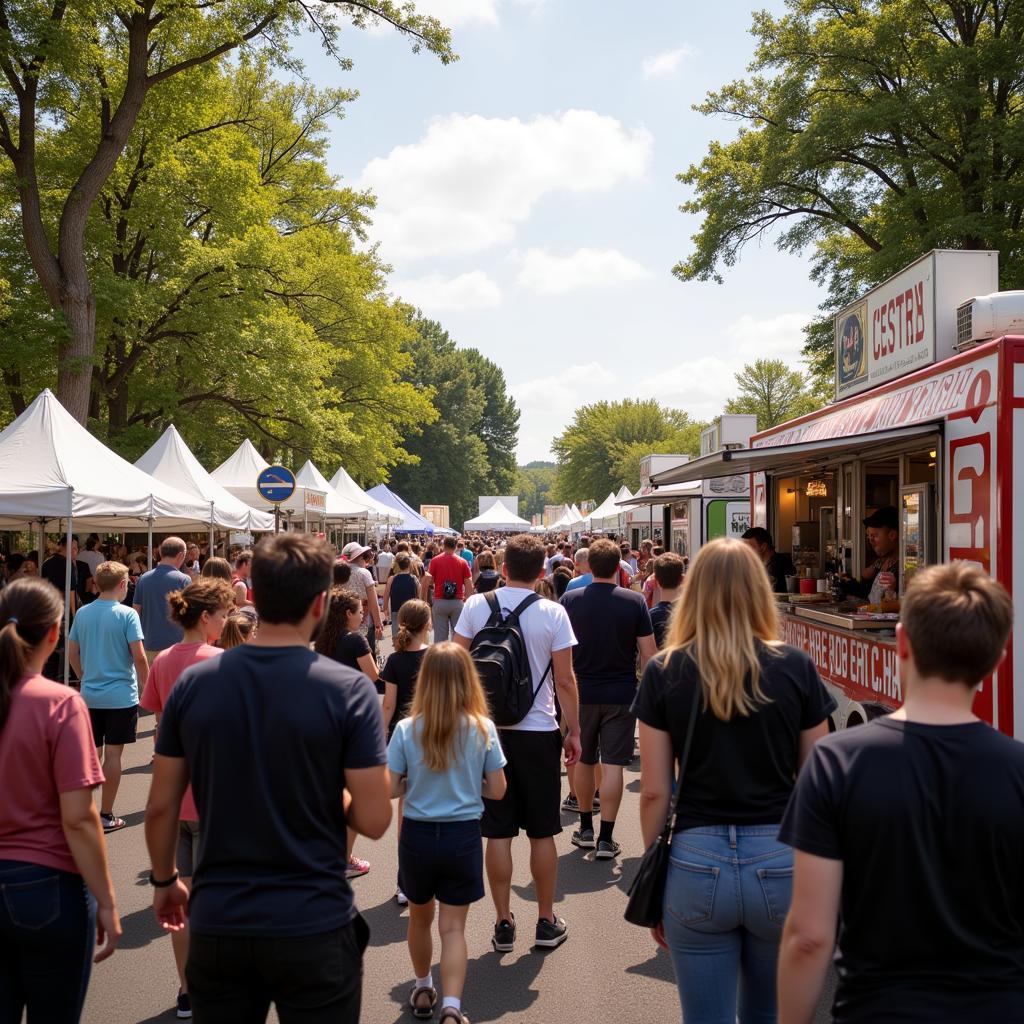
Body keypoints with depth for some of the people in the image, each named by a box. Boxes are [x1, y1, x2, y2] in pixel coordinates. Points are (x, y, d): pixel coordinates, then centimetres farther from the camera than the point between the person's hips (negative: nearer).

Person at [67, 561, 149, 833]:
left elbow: (72, 653, 8)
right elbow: (139, 656, -15)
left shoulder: (82, 614, 3)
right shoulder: (127, 614, -12)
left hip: (89, 695, 5)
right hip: (121, 695, -5)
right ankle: (105, 815, 9)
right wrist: (146, 684, -1)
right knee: (113, 754, 3)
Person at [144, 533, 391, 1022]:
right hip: (314, 927, -2)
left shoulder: (194, 682, -5)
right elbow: (373, 820, -14)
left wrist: (164, 879, 17)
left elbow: (161, 806, 1)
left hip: (217, 925, 3)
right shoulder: (348, 690, -15)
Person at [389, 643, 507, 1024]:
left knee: (420, 919, 22)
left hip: (417, 835, 1)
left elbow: (390, 789, -8)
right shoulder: (483, 729, -9)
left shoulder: (406, 730, -10)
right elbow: (497, 790, -3)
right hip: (463, 837, -1)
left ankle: (423, 990, 40)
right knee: (453, 927, 7)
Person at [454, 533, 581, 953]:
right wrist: (574, 731, 3)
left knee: (498, 832, 7)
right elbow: (565, 680, -6)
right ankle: (547, 923, 19)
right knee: (542, 832, 10)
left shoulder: (476, 606, -3)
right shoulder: (553, 614, -8)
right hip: (539, 732, -1)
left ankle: (503, 924, 14)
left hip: (488, 730, 1)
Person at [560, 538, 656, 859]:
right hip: (621, 694, -1)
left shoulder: (570, 600, -5)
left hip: (582, 692, 2)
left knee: (584, 761, 16)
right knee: (612, 765, 2)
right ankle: (605, 838, 3)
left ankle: (585, 829, 28)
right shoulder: (635, 601, -8)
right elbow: (648, 654, -6)